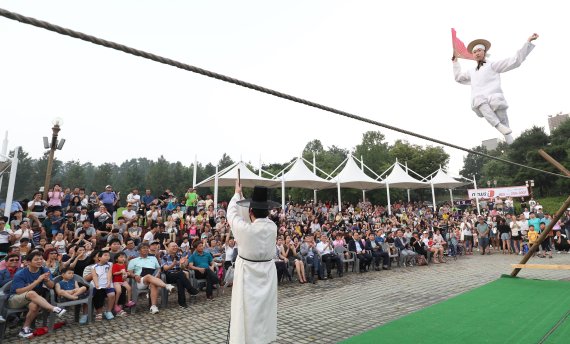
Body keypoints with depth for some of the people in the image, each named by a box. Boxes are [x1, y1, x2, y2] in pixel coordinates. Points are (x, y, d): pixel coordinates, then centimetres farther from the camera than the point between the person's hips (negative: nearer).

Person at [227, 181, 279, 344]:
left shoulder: (245, 229, -21)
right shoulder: (272, 227, -9)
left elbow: (232, 213, -2)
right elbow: (259, 218, 8)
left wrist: (237, 194, 16)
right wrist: (240, 194, 18)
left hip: (248, 273, -4)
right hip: (267, 272, 5)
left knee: (247, 310, 8)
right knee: (265, 308, 18)